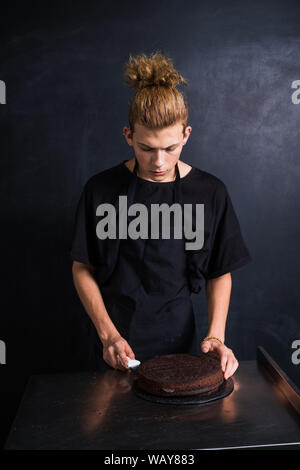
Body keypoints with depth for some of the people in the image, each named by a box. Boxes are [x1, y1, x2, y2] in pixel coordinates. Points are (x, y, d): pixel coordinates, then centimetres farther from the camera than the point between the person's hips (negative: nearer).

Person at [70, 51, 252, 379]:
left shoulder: (210, 192, -6)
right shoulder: (101, 189, -8)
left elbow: (220, 274, 2)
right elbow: (82, 269, -2)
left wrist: (216, 334, -11)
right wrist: (108, 333, -12)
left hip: (179, 340, 1)